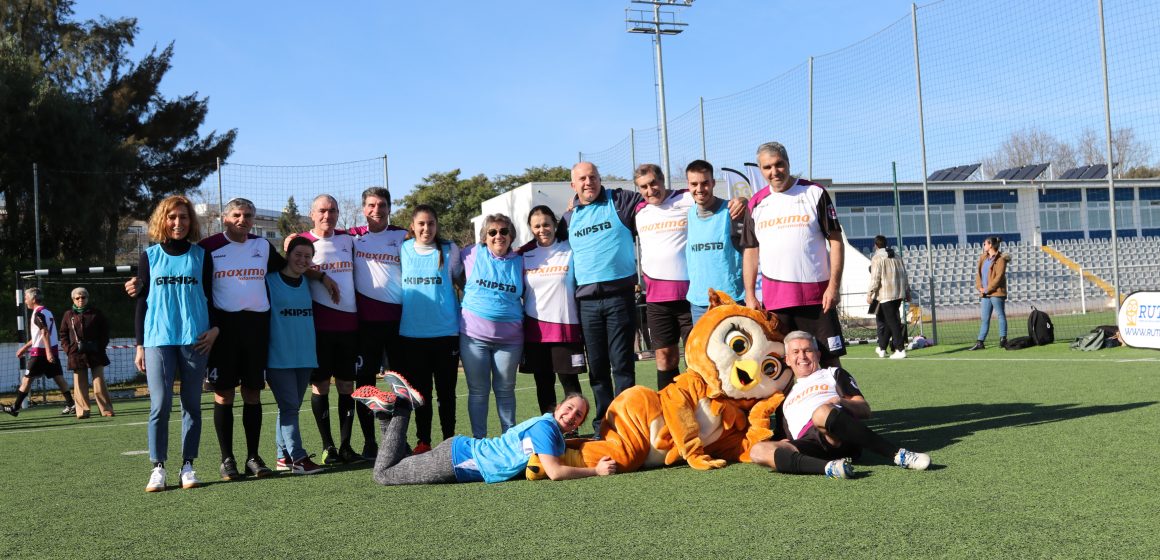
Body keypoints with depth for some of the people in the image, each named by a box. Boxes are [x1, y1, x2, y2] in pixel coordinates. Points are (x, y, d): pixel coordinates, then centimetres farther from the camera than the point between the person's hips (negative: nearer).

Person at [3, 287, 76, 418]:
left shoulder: (38, 313, -11)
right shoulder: (47, 312, 17)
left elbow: (45, 333, -20)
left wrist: (48, 352, -26)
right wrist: (25, 347, 28)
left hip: (40, 352, -8)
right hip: (53, 350, 8)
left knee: (27, 379, 1)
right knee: (58, 377, 5)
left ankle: (15, 407, 8)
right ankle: (71, 404, -1)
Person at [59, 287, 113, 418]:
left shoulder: (96, 313, 5)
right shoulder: (68, 315, 8)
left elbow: (105, 331, 7)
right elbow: (63, 335, 10)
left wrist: (100, 346, -5)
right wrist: (68, 349, -3)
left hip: (95, 354, -1)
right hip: (77, 355, 1)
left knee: (99, 383, 0)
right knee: (80, 385, 1)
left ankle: (106, 409, 4)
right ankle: (82, 411, 5)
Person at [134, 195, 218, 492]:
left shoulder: (201, 255, 9)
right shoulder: (150, 256, 8)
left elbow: (211, 296, 12)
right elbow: (142, 301, 9)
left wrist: (214, 328, -4)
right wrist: (139, 345, 6)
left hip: (194, 339, 1)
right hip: (158, 339, -1)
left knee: (192, 404, 4)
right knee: (160, 404, -6)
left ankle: (188, 465, 11)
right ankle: (158, 467, 1)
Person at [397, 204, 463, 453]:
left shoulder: (449, 250, 0)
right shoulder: (402, 249, 4)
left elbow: (462, 281, 11)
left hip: (445, 331, -1)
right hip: (412, 332, 2)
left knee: (446, 391, 5)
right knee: (419, 391, 9)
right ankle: (423, 441, 19)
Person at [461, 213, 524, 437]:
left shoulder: (519, 261, 6)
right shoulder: (472, 255, 2)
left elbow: (527, 296, 15)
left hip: (509, 337, 1)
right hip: (474, 335, -1)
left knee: (505, 390, 8)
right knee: (478, 390, 5)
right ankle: (478, 439, 14)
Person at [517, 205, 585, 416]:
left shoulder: (570, 251, -1)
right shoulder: (524, 254, 8)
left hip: (565, 325, -3)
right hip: (535, 327, 3)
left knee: (569, 380, -1)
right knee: (543, 382, 8)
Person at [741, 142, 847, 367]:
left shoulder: (815, 193, 2)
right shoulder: (756, 203, 11)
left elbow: (836, 241, 0)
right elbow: (751, 251, 14)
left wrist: (834, 285, -9)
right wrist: (750, 294, 5)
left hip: (817, 294, -3)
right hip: (773, 297, 3)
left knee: (829, 358, -1)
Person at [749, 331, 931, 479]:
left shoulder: (833, 374, 29)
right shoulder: (786, 396, 38)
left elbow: (865, 410, 14)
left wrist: (842, 402, -5)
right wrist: (784, 443, 9)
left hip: (840, 439, -3)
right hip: (809, 444, 3)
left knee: (822, 412, -39)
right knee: (758, 450, -27)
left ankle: (900, 455, -42)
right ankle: (828, 467, -46)